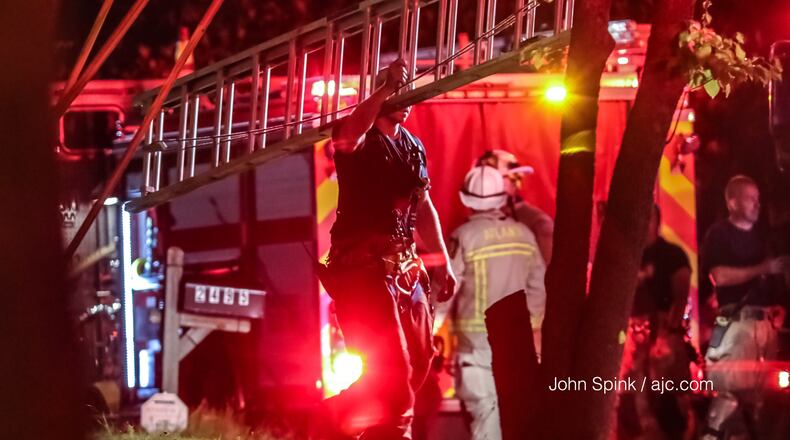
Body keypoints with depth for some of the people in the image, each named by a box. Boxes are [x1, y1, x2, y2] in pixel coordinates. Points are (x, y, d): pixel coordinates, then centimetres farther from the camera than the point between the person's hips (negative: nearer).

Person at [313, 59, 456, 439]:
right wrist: (387, 89, -32)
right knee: (390, 367, -14)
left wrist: (443, 263, 18)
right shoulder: (360, 136, -5)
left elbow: (423, 208, 23)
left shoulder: (413, 146, 17)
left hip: (403, 266, 8)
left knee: (418, 362, 10)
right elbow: (347, 135, -31)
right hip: (362, 263, -8)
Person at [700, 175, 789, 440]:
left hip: (764, 319, 7)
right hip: (736, 319, -7)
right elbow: (720, 276, -12)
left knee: (759, 386, 6)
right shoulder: (719, 234, 0)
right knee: (730, 384, -15)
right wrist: (762, 269, -15)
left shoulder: (759, 237, 20)